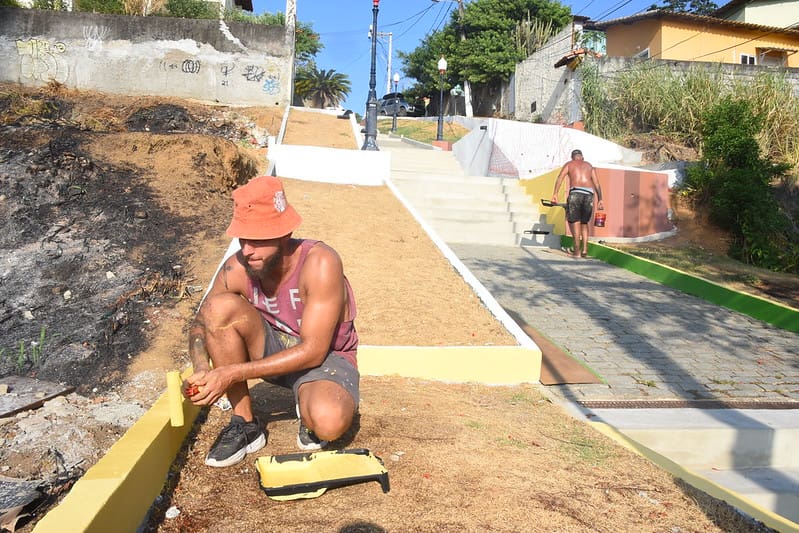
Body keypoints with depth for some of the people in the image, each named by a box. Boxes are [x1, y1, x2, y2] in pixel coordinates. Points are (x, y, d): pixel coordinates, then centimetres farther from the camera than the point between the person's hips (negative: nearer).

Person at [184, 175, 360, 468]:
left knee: (329, 423, -38)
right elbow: (201, 322, 0)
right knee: (219, 306, -24)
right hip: (275, 346, 5)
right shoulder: (237, 269, -16)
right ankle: (245, 424, -8)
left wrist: (232, 374, -32)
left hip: (324, 355, -4)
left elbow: (313, 351, -28)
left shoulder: (320, 263, -29)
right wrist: (202, 371, -22)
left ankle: (308, 409, 5)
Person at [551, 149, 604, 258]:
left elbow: (560, 178, 1)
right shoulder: (589, 166, 26)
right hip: (589, 194, 3)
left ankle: (577, 250, -12)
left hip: (576, 193, -3)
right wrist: (600, 200, 15)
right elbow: (597, 184, 17)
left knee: (574, 221, -1)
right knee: (584, 223, 16)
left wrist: (555, 194, -6)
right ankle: (585, 249, 7)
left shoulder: (569, 164, 18)